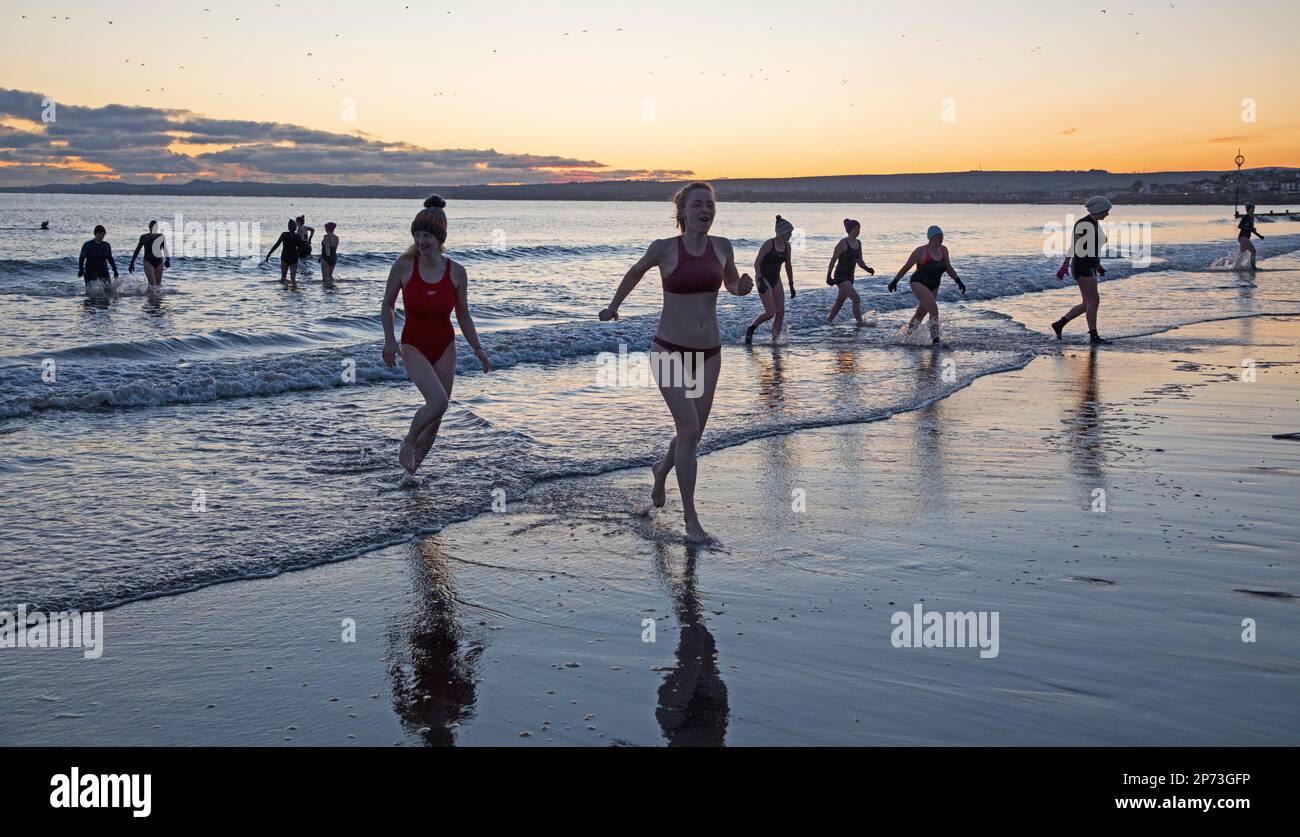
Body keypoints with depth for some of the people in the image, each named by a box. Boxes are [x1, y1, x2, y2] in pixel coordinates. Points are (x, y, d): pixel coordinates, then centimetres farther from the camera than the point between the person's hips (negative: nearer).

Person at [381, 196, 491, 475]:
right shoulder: (404, 266, -12)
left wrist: (477, 348, -3)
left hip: (445, 348, 3)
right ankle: (408, 442, 3)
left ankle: (414, 463, 31)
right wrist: (389, 340, -9)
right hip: (414, 347, -3)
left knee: (436, 416, 8)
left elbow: (463, 315, 4)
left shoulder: (456, 272, -8)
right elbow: (387, 305, 1)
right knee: (438, 401, -25)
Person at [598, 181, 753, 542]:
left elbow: (732, 285, 18)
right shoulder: (664, 248, -9)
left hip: (708, 352, 4)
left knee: (693, 434, 11)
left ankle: (662, 469, 46)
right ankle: (690, 516, -5)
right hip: (670, 351, -4)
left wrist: (743, 287, -4)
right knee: (689, 428, -16)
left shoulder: (722, 247, 1)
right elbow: (636, 272, 11)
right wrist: (613, 307, 20)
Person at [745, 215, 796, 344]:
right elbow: (757, 263, -16)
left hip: (776, 280, 7)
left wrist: (791, 285, 15)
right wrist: (760, 281, -25)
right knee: (770, 313, -14)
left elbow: (788, 266, 15)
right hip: (764, 279, -7)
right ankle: (750, 329, 8)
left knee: (781, 312, -1)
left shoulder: (787, 246, 4)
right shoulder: (768, 244, -16)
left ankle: (775, 339, 7)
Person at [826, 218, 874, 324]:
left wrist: (867, 269, -5)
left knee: (840, 301, 18)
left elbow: (859, 262, 14)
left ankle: (829, 321, 32)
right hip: (840, 276, -8)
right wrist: (828, 276, -11)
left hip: (850, 277, 8)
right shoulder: (843, 243, -14)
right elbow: (833, 260, -10)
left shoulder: (858, 243, 8)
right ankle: (860, 323, -19)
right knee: (856, 299, -20)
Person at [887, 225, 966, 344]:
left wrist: (958, 281, 10)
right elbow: (906, 267, -6)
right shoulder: (921, 251, -15)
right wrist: (895, 281, -3)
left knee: (920, 314, 16)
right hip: (919, 284, -7)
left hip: (933, 287, 7)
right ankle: (935, 339, -21)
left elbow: (948, 267, 16)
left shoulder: (944, 250, 2)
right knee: (934, 309, -23)